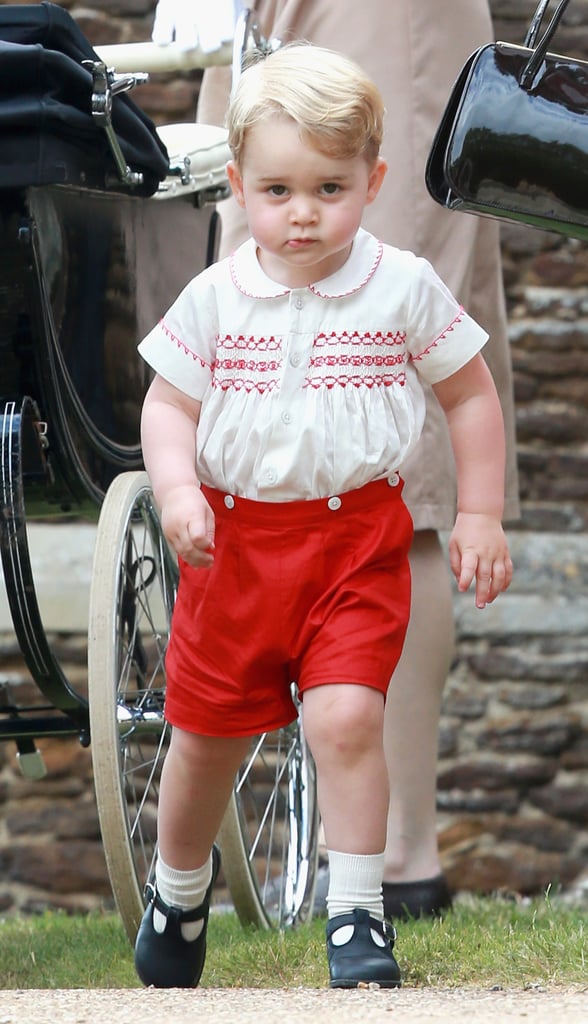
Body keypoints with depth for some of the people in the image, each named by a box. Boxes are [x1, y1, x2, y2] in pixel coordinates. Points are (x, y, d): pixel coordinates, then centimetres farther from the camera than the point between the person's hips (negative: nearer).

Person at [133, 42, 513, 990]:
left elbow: (470, 396, 5)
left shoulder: (405, 288, -4)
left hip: (358, 538, -2)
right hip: (234, 539, 2)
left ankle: (357, 916, -8)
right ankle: (180, 883, 39)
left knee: (345, 717, -20)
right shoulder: (215, 298, -3)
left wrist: (480, 515, 2)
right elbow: (168, 406, 3)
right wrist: (176, 493, -16)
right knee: (206, 734, 12)